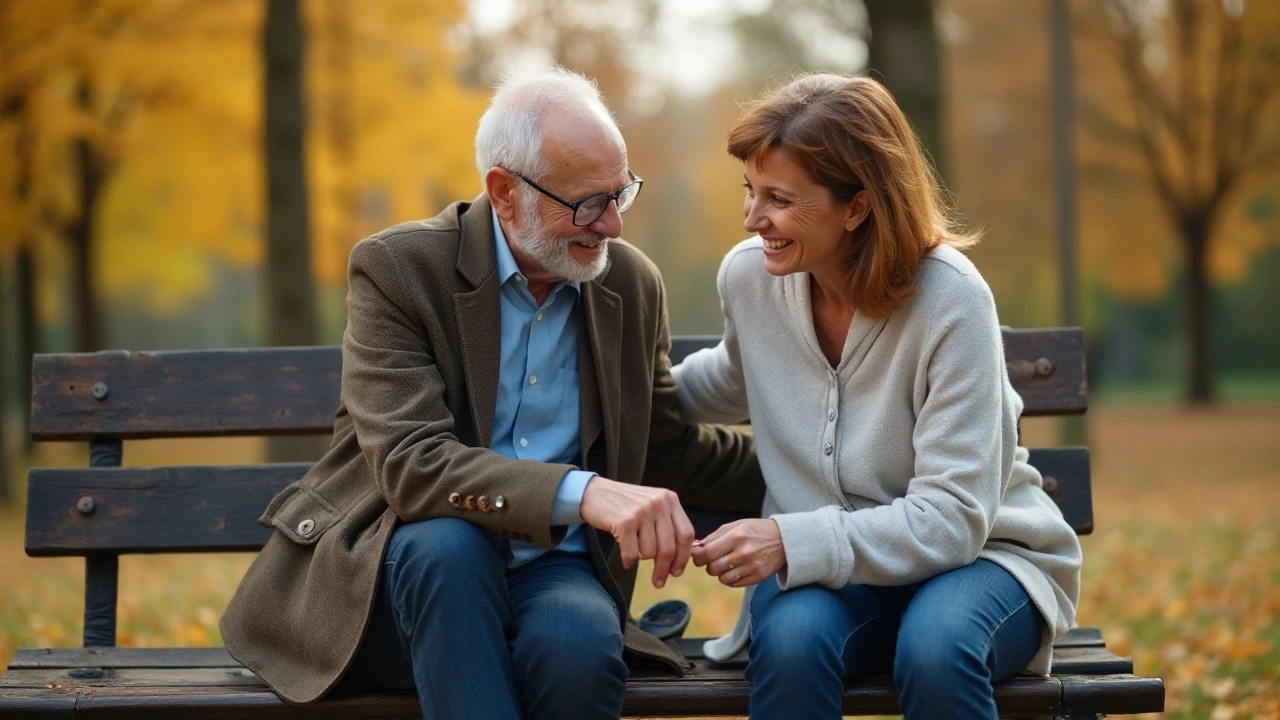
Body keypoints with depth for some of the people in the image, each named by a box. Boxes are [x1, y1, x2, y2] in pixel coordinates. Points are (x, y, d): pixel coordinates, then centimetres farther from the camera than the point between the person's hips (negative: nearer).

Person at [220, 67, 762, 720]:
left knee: (580, 643, -34)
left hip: (545, 568, 3)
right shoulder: (397, 268, -10)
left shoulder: (633, 286, 7)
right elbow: (409, 464, -24)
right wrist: (581, 493, -37)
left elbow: (670, 450, 21)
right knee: (449, 540, -38)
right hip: (404, 565, -2)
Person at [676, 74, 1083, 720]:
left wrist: (794, 541, -32)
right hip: (823, 572, 3)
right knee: (791, 637, -34)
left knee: (934, 647, -38)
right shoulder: (747, 275, -4)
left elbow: (950, 519, -22)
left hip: (977, 553, -3)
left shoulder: (950, 300, -19)